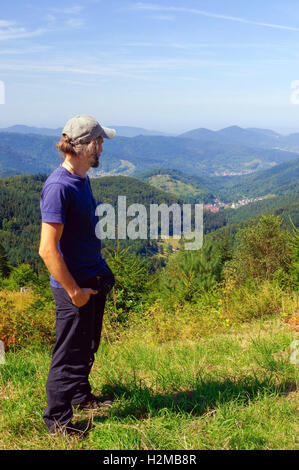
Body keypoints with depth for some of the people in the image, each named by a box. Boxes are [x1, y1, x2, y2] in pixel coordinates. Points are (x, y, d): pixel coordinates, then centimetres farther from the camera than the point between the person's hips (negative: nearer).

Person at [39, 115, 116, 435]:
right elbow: (47, 249, -25)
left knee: (88, 346, 24)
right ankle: (57, 421, 23)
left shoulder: (81, 178, 7)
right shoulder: (59, 187, -24)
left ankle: (81, 395, 45)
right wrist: (73, 290, -19)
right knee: (70, 354, 5)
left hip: (93, 279, 9)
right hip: (73, 286, -9)